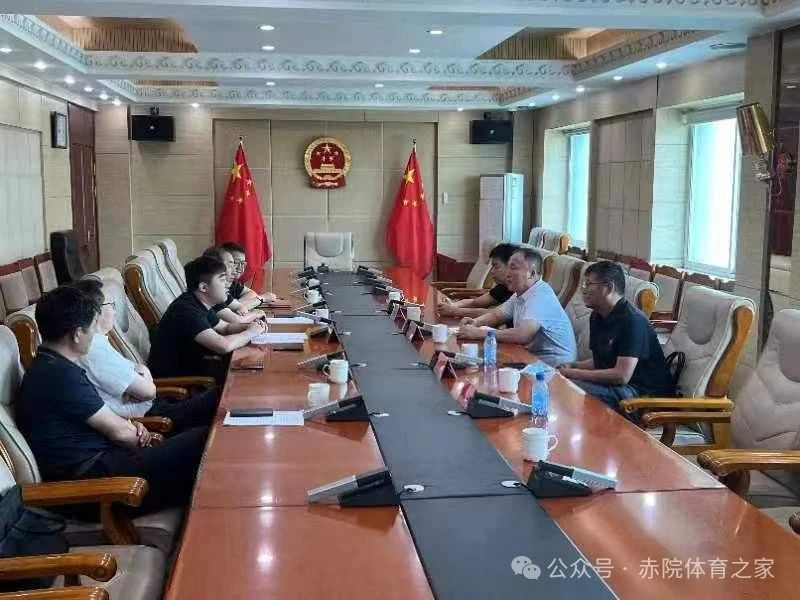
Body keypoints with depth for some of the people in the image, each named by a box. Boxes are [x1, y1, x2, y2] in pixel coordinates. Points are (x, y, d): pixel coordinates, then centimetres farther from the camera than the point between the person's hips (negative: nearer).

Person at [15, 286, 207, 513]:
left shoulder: (50, 367, 14)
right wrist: (143, 440, 7)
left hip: (96, 462, 10)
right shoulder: (60, 374, -18)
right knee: (201, 442, -13)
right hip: (95, 478, -10)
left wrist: (131, 427, 1)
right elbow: (118, 431, -12)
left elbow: (104, 420, 19)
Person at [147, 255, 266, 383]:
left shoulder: (201, 305, 4)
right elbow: (224, 346, -34)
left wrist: (249, 326, 0)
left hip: (188, 365, 9)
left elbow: (225, 327, 21)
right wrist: (250, 333, -16)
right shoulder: (186, 310, -25)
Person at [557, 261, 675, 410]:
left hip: (644, 393, -9)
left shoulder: (632, 320, -19)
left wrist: (575, 374, -19)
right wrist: (574, 366, 2)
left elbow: (621, 376, -26)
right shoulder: (597, 317, 10)